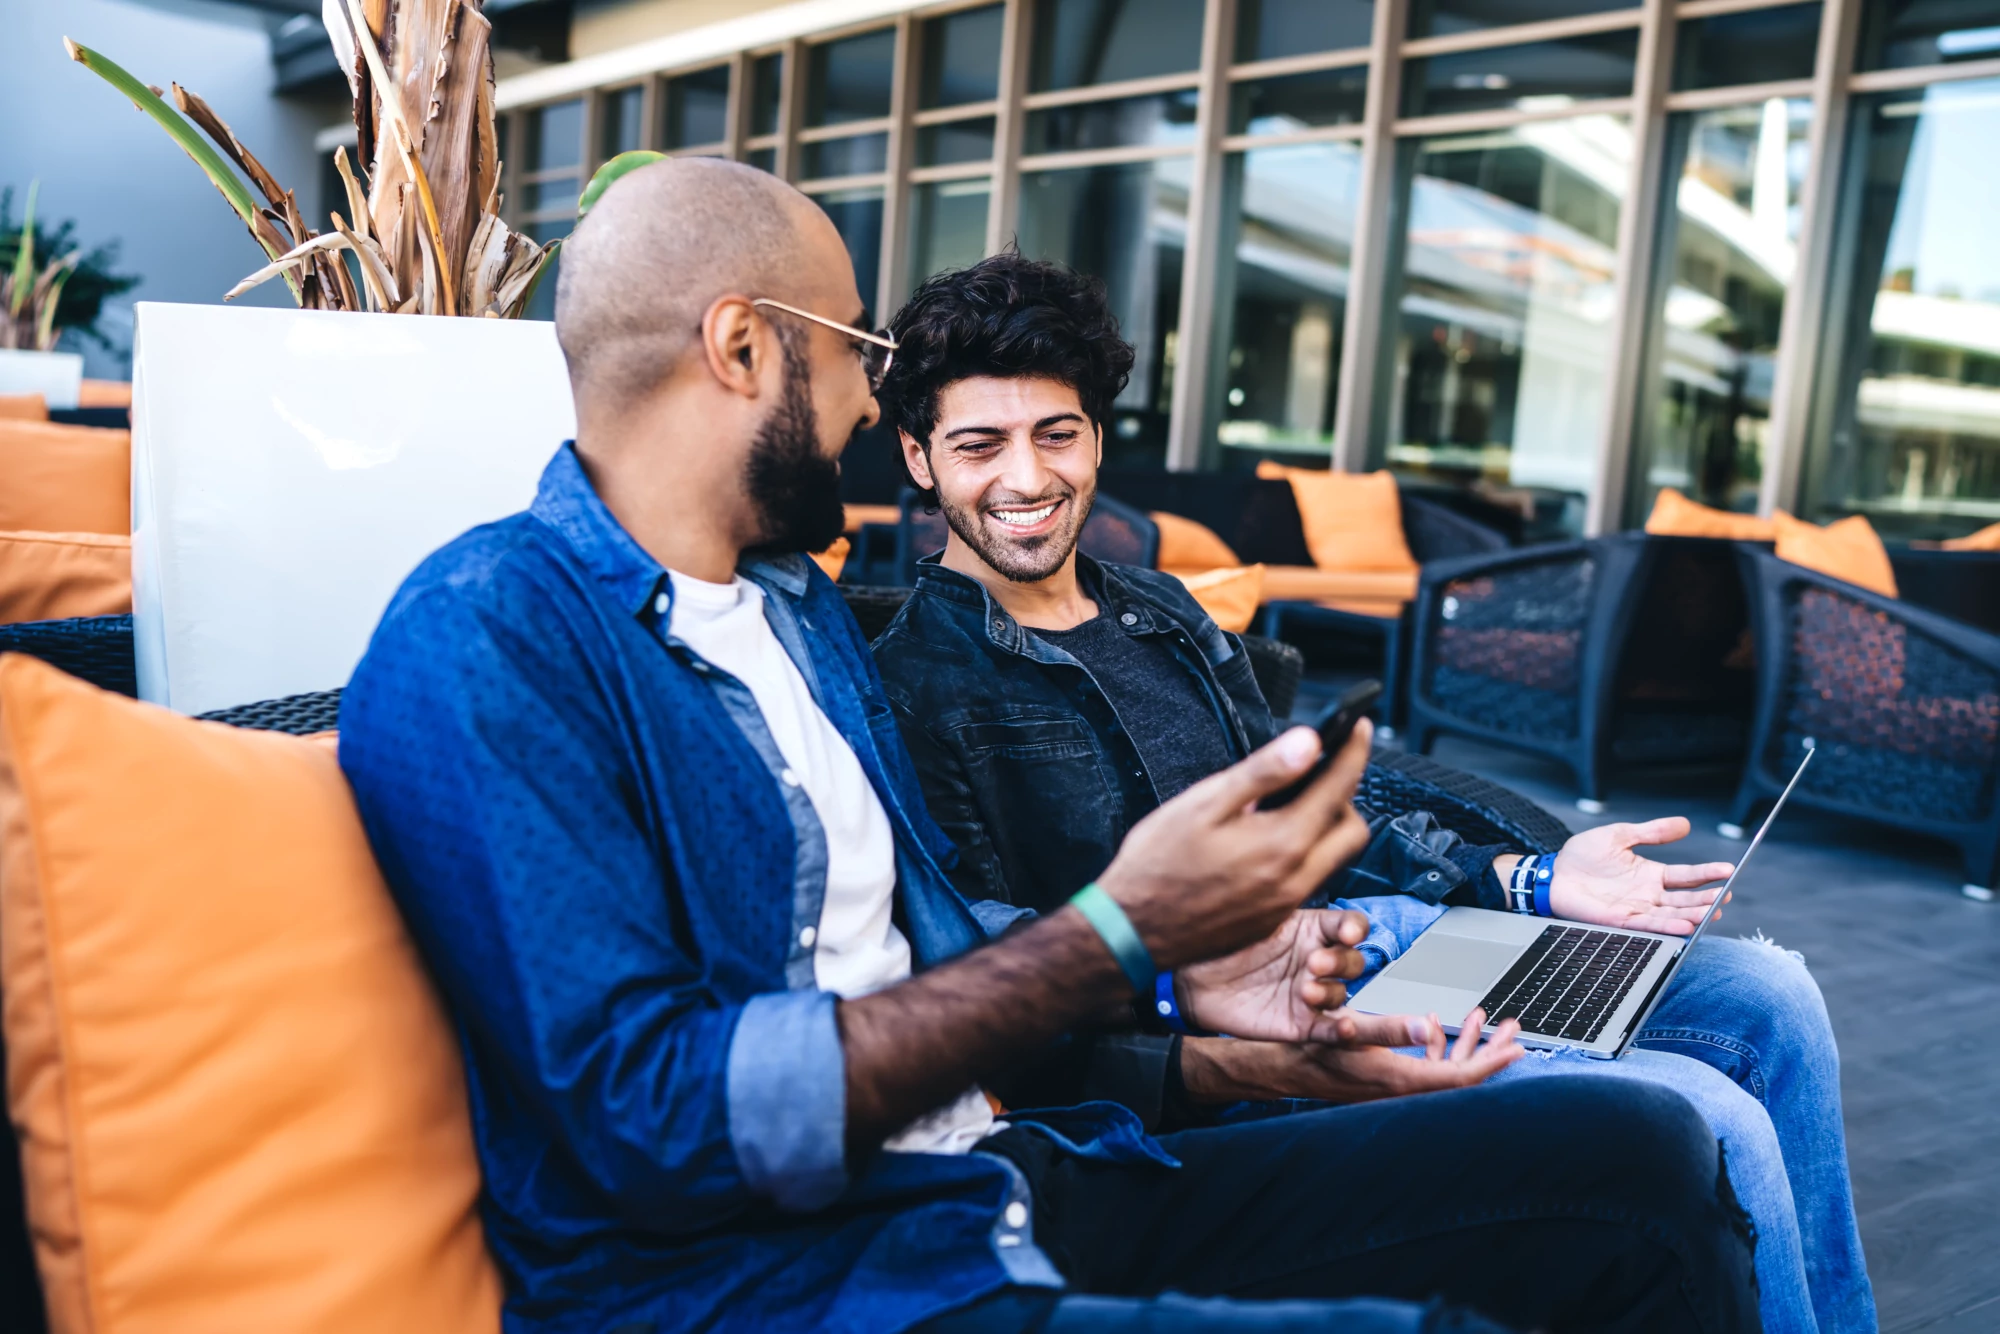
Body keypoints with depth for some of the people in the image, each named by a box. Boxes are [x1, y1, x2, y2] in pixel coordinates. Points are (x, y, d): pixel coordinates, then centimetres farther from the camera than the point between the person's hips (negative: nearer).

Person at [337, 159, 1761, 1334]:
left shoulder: (799, 596, 16)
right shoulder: (488, 639, -13)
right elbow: (660, 1117, -21)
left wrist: (1182, 971, 6)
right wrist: (1115, 935, -22)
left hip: (1005, 1171, 8)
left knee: (1640, 1153, -4)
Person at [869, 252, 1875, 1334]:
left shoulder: (1160, 611, 14)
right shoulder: (914, 691, -12)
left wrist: (1528, 879, 9)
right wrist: (1231, 1064, -33)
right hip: (1213, 1022, -8)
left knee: (1766, 995, 4)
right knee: (1707, 1123, -20)